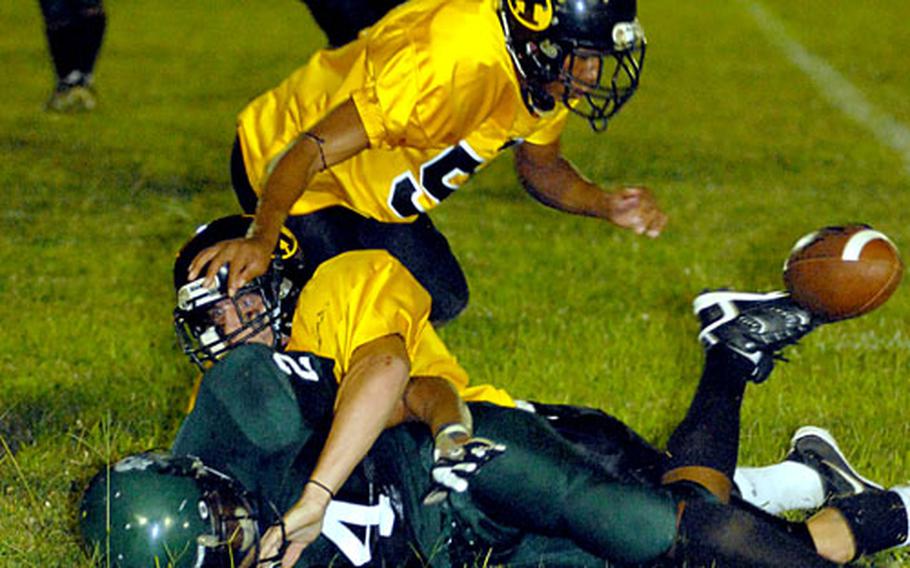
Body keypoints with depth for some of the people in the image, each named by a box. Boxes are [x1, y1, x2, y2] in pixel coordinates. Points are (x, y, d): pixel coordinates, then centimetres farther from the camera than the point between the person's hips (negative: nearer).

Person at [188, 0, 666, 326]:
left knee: (441, 300, 11)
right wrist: (261, 239, -57)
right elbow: (307, 153, -42)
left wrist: (606, 205, -14)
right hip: (283, 165, -9)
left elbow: (539, 166, 6)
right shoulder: (444, 64, -41)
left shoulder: (553, 73, -14)